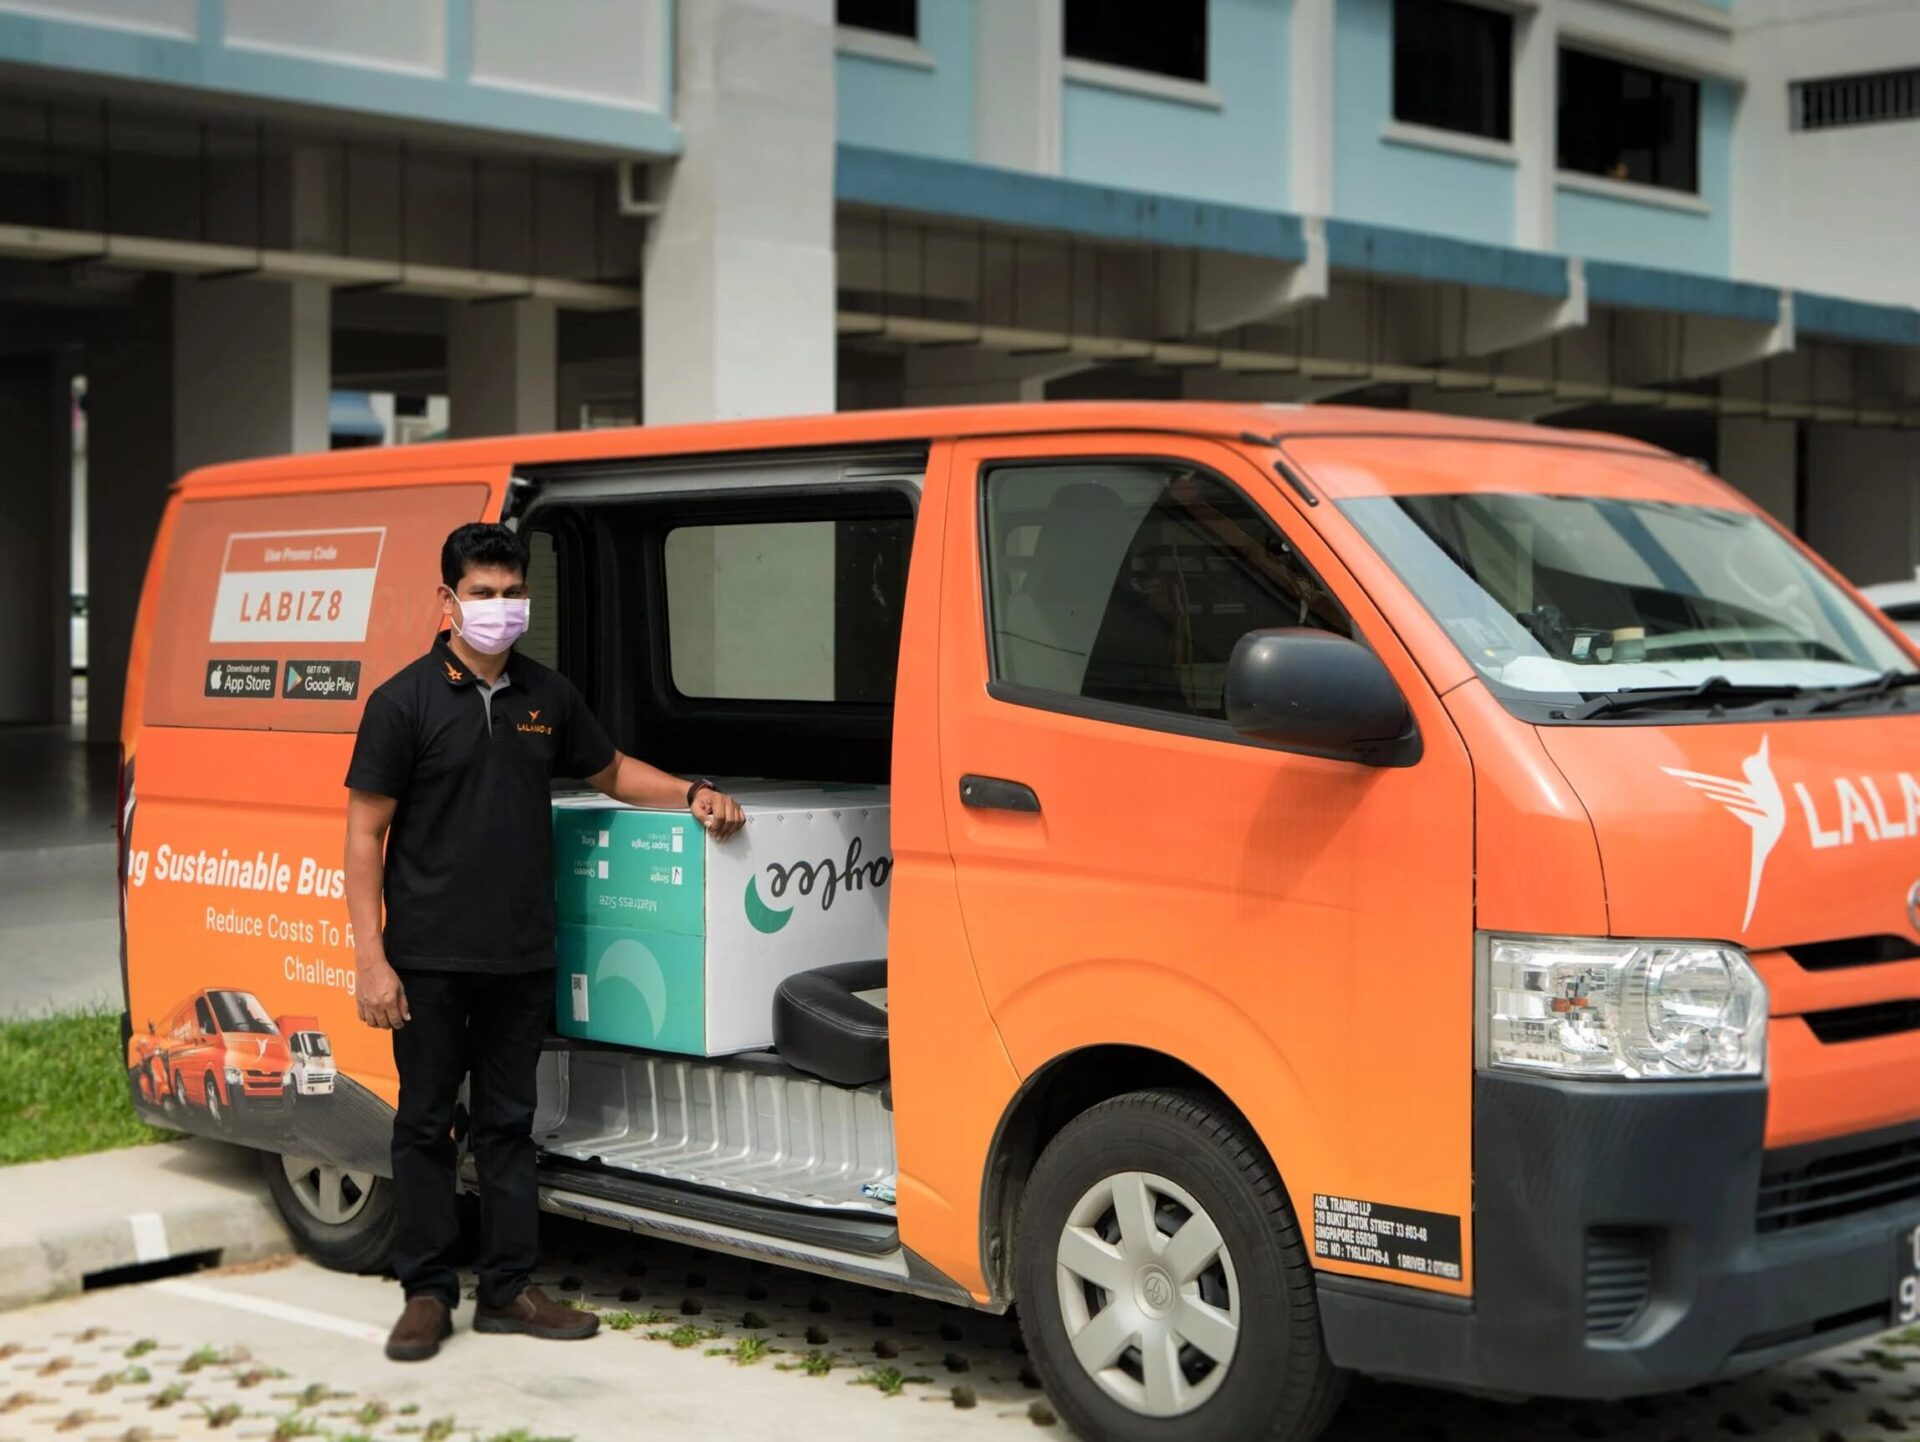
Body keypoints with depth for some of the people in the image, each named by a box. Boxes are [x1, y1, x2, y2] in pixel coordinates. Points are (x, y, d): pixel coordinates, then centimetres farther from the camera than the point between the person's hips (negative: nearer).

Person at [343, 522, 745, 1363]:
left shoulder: (547, 696, 8)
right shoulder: (405, 702, -7)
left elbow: (608, 771, 24)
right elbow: (365, 833, -7)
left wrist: (691, 795, 6)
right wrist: (370, 960, -13)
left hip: (520, 958, 4)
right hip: (429, 960, -4)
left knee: (508, 1122, 11)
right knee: (426, 1124, 5)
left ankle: (508, 1290, 19)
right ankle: (428, 1293, 15)